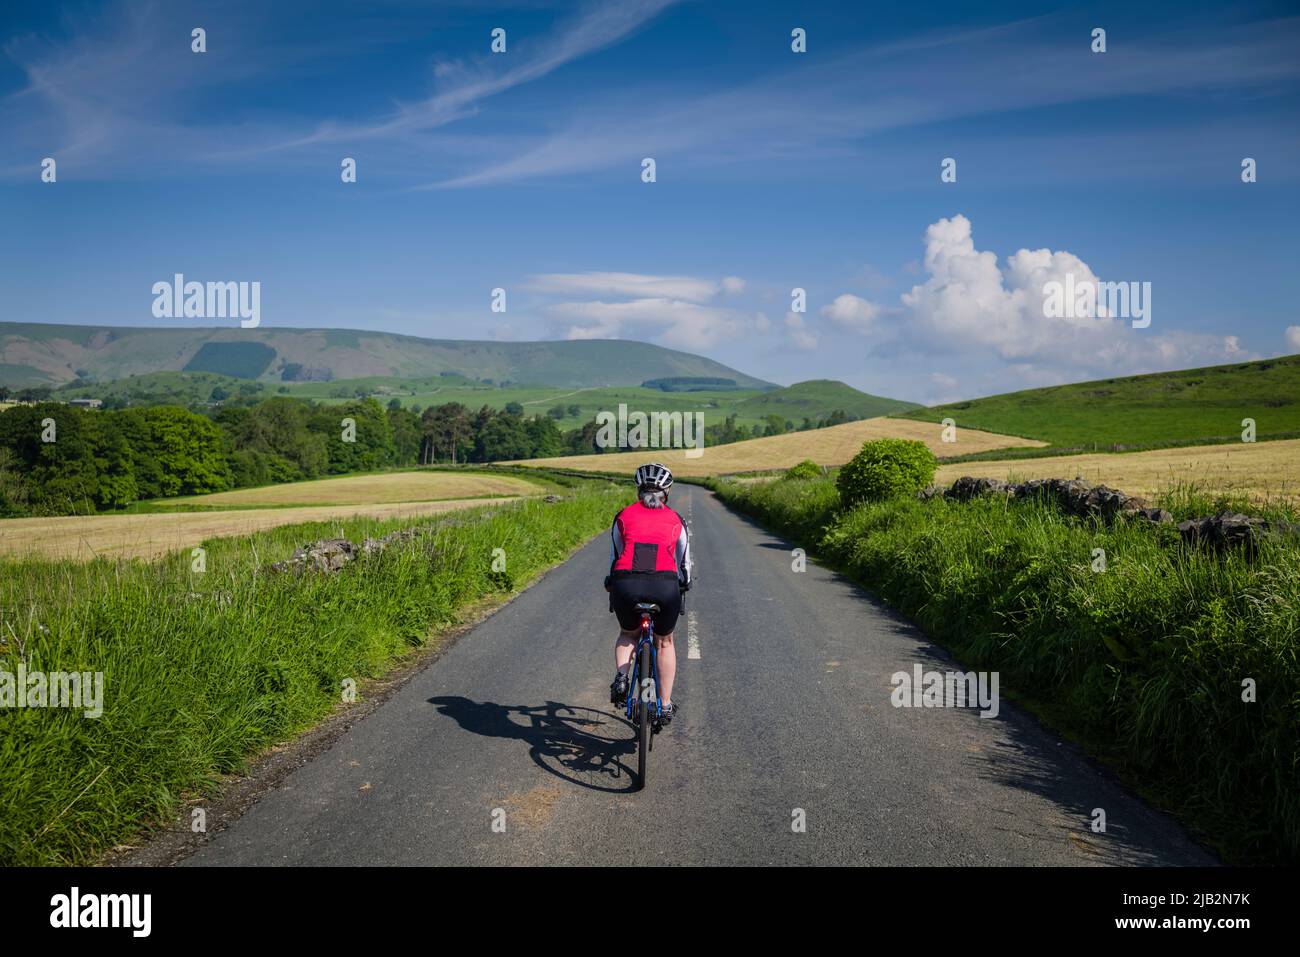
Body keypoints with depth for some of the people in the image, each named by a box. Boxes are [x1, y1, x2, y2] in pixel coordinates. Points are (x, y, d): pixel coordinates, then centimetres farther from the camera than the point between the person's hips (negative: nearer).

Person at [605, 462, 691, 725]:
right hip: (665, 586, 0)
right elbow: (684, 562, 28)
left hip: (626, 585, 0)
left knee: (627, 635, 30)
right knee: (664, 642, 26)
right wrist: (683, 584, 48)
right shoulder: (676, 520, 19)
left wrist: (611, 583, 45)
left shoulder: (624, 516, 18)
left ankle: (621, 678, 5)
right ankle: (666, 705, 27)